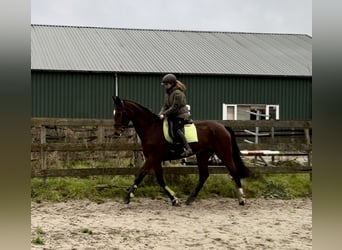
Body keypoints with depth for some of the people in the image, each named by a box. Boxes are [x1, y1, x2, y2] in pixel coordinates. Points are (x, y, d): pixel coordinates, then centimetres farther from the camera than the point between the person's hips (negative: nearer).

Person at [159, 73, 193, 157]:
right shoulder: (167, 93, 13)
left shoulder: (178, 93, -16)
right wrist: (161, 113, -4)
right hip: (172, 116, 10)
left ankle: (188, 149, -27)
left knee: (177, 129, -26)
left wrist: (164, 114, -17)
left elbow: (174, 108, -19)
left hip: (181, 116, -10)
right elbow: (165, 106, 15)